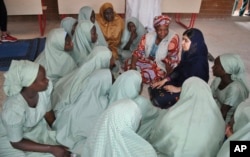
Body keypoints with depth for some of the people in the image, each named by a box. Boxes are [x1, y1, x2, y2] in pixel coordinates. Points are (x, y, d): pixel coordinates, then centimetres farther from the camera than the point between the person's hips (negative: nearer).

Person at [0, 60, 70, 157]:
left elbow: (48, 113, -5)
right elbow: (17, 143, -23)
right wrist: (51, 149, -25)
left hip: (35, 126, 5)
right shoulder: (14, 109, -38)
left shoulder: (45, 87, -25)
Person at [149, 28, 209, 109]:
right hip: (180, 82, 8)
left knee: (159, 99, -21)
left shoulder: (200, 61, -26)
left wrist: (178, 89, -19)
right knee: (153, 89, -3)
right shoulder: (188, 54, -2)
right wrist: (164, 80, 1)